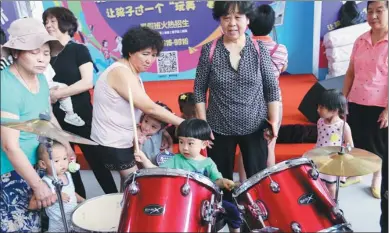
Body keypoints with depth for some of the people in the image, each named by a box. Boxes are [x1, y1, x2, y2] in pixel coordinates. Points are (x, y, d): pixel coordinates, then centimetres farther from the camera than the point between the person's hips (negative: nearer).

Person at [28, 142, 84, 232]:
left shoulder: (67, 175, -1)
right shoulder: (45, 183, -21)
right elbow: (32, 205, -24)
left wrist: (84, 202, 6)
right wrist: (54, 197, -31)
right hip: (58, 227, -6)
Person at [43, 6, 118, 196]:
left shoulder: (79, 50, -3)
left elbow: (88, 82, -15)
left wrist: (57, 94, -17)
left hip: (81, 117, -5)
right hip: (57, 120, 5)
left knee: (96, 161, 1)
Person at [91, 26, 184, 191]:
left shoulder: (132, 73, 8)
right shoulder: (121, 72, -23)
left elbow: (143, 109, 9)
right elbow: (150, 108, -27)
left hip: (123, 140, 10)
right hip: (112, 143, -9)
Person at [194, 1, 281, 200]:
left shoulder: (259, 49, -4)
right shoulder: (209, 50, -6)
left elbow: (272, 87, 1)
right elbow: (199, 90, -2)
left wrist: (274, 120, -7)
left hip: (255, 127, 1)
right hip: (220, 128, 0)